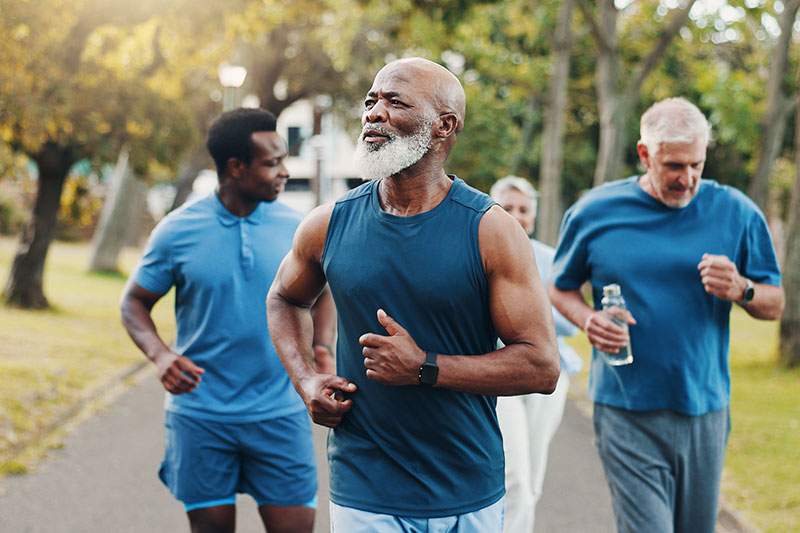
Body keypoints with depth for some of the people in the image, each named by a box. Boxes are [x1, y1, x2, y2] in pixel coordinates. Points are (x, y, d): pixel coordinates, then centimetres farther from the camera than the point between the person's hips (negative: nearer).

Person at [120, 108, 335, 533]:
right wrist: (159, 354, -16)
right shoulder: (178, 231, -6)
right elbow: (134, 303, 4)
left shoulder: (297, 228, -1)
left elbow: (321, 294, 14)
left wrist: (321, 346, -6)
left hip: (280, 414, 1)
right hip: (201, 415, -1)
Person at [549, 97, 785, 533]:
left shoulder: (736, 212, 2)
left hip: (704, 412, 3)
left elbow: (774, 304, 7)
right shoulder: (595, 212, 0)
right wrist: (587, 319, -10)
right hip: (627, 414, -2)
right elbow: (561, 289, 12)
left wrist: (741, 289, -16)